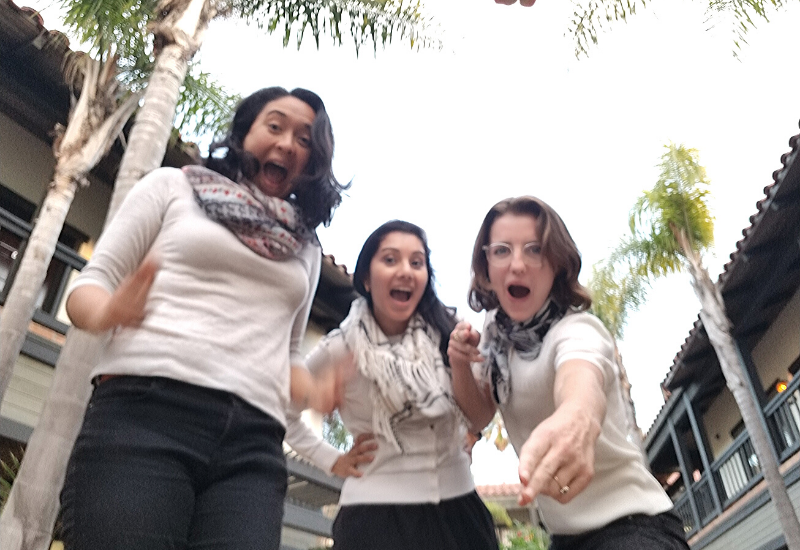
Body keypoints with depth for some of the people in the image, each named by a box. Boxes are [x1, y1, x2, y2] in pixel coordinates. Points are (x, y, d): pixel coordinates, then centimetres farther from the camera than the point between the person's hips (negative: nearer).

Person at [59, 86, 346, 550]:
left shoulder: (307, 250, 22)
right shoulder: (173, 185, 13)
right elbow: (94, 281, 9)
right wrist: (105, 314, -14)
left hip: (254, 445, 3)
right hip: (143, 414, -2)